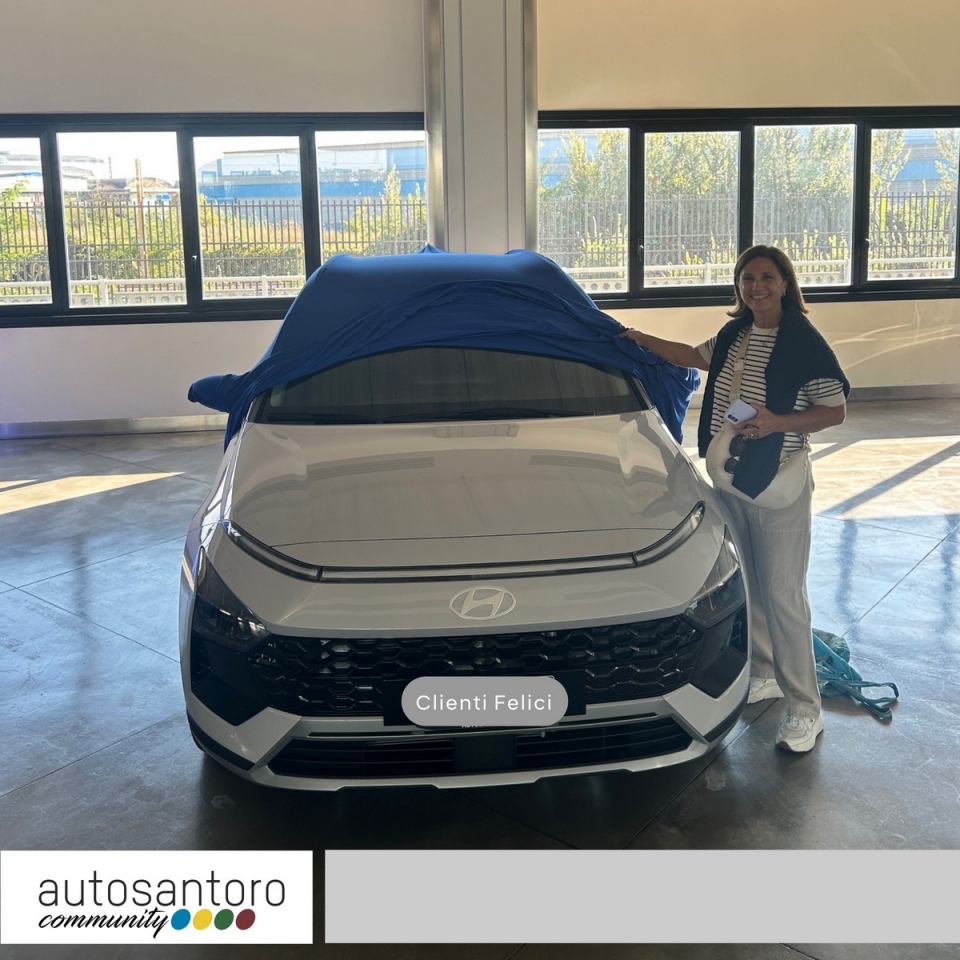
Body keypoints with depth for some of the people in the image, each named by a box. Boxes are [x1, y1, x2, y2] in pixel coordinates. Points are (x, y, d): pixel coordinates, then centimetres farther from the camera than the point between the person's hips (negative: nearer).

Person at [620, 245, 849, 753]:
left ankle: (805, 709, 8)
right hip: (731, 477, 7)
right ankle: (765, 675, 35)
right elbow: (695, 356, 28)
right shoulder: (733, 335, 8)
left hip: (779, 483, -7)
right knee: (747, 586, 17)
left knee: (783, 595, -4)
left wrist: (778, 421, -24)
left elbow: (836, 410, -11)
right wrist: (641, 340, 24)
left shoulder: (804, 341, -12)